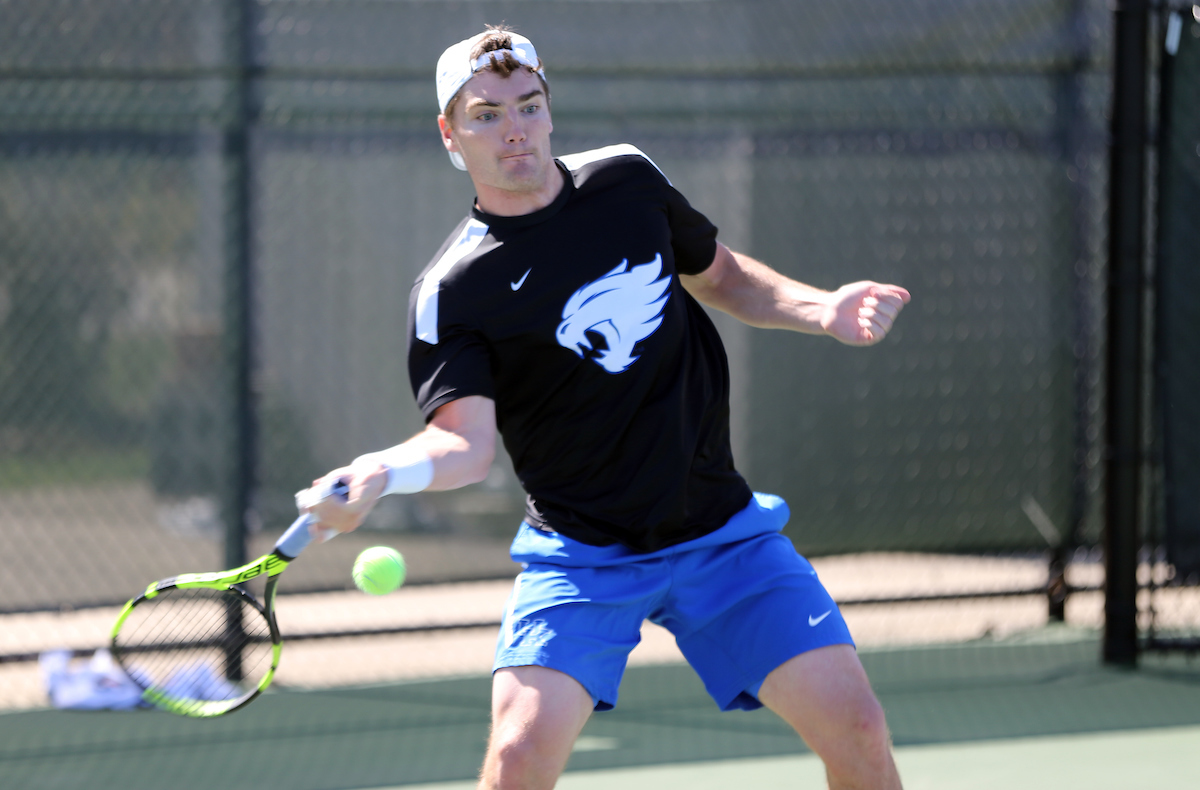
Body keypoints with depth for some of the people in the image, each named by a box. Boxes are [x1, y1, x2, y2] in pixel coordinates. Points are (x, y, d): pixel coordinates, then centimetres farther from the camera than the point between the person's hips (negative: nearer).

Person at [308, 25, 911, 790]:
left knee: (853, 721, -9)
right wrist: (383, 473, -45)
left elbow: (720, 275, 19)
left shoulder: (627, 179, 2)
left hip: (721, 533, 3)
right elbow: (467, 440, -24)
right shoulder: (451, 292, -11)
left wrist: (822, 309, 2)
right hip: (580, 555, -3)